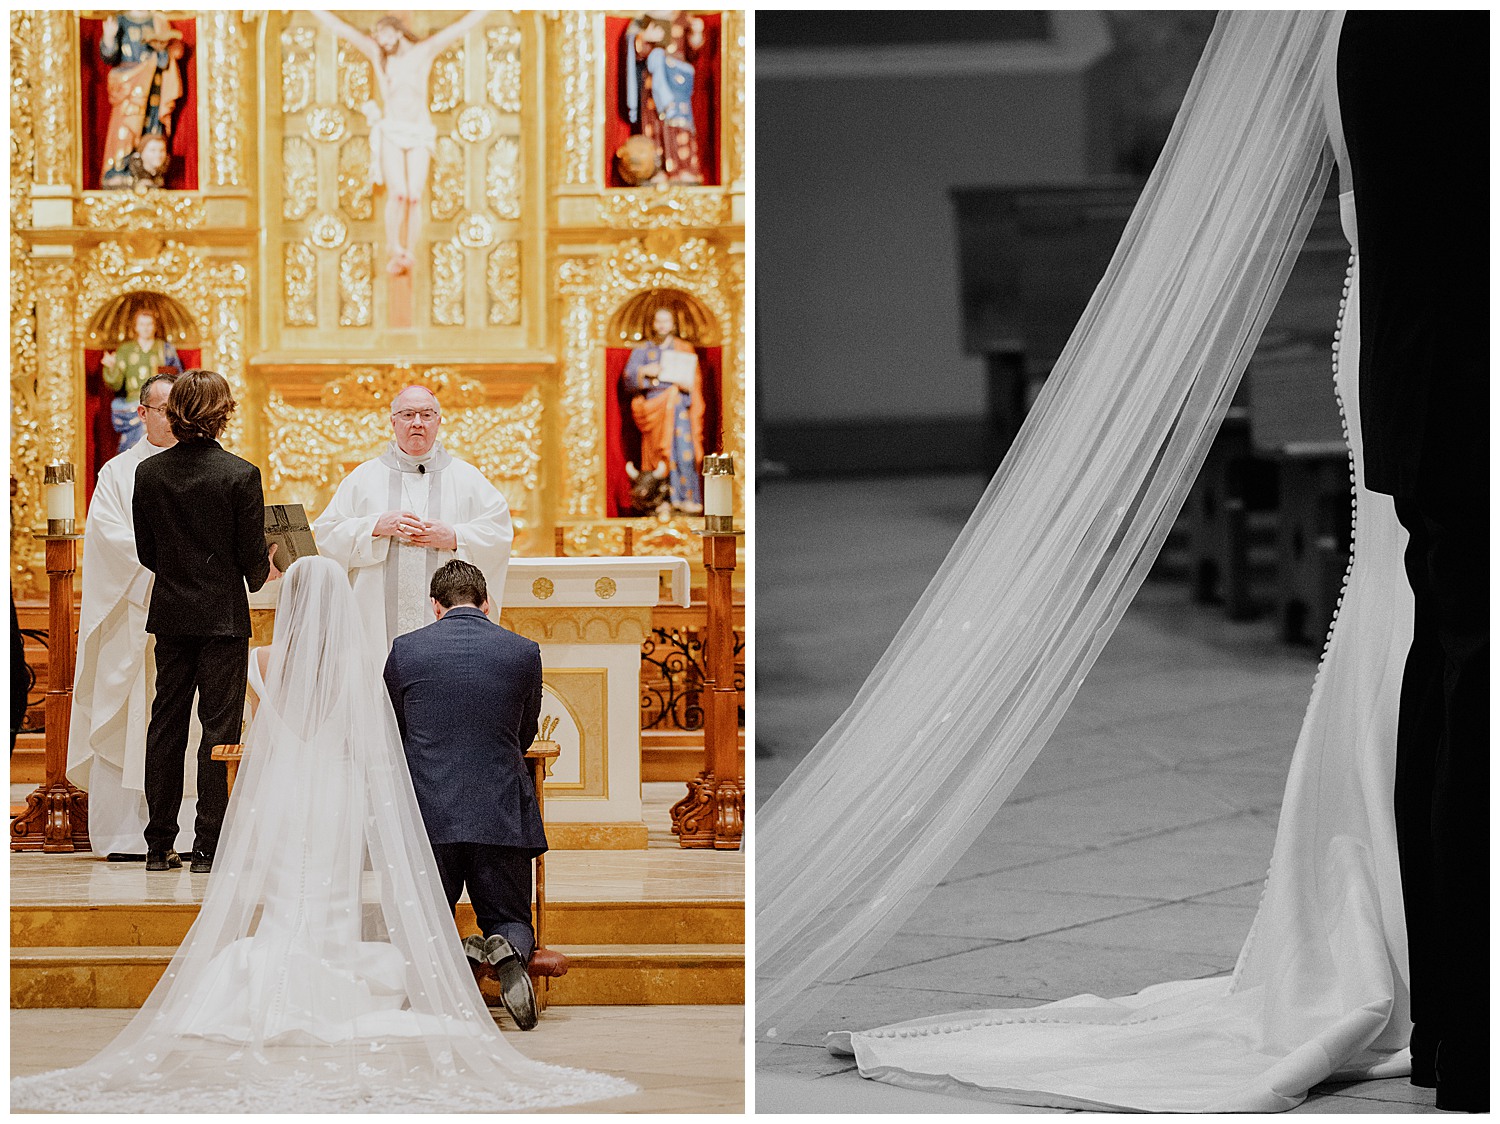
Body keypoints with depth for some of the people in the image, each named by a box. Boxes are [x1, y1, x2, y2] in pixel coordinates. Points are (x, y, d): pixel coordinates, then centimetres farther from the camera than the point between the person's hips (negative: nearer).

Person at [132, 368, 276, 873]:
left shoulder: (149, 472, -2)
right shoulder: (240, 475, -13)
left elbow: (146, 552, 4)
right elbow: (253, 558, -9)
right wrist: (263, 571, 14)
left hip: (170, 615, 4)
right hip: (223, 615, -4)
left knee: (165, 726, 10)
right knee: (219, 728, 1)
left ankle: (159, 845, 13)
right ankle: (210, 847, 0)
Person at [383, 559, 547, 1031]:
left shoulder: (405, 650, 0)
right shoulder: (524, 652, 2)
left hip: (427, 814, 0)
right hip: (502, 814, 0)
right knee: (511, 922, 15)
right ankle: (507, 952, -22)